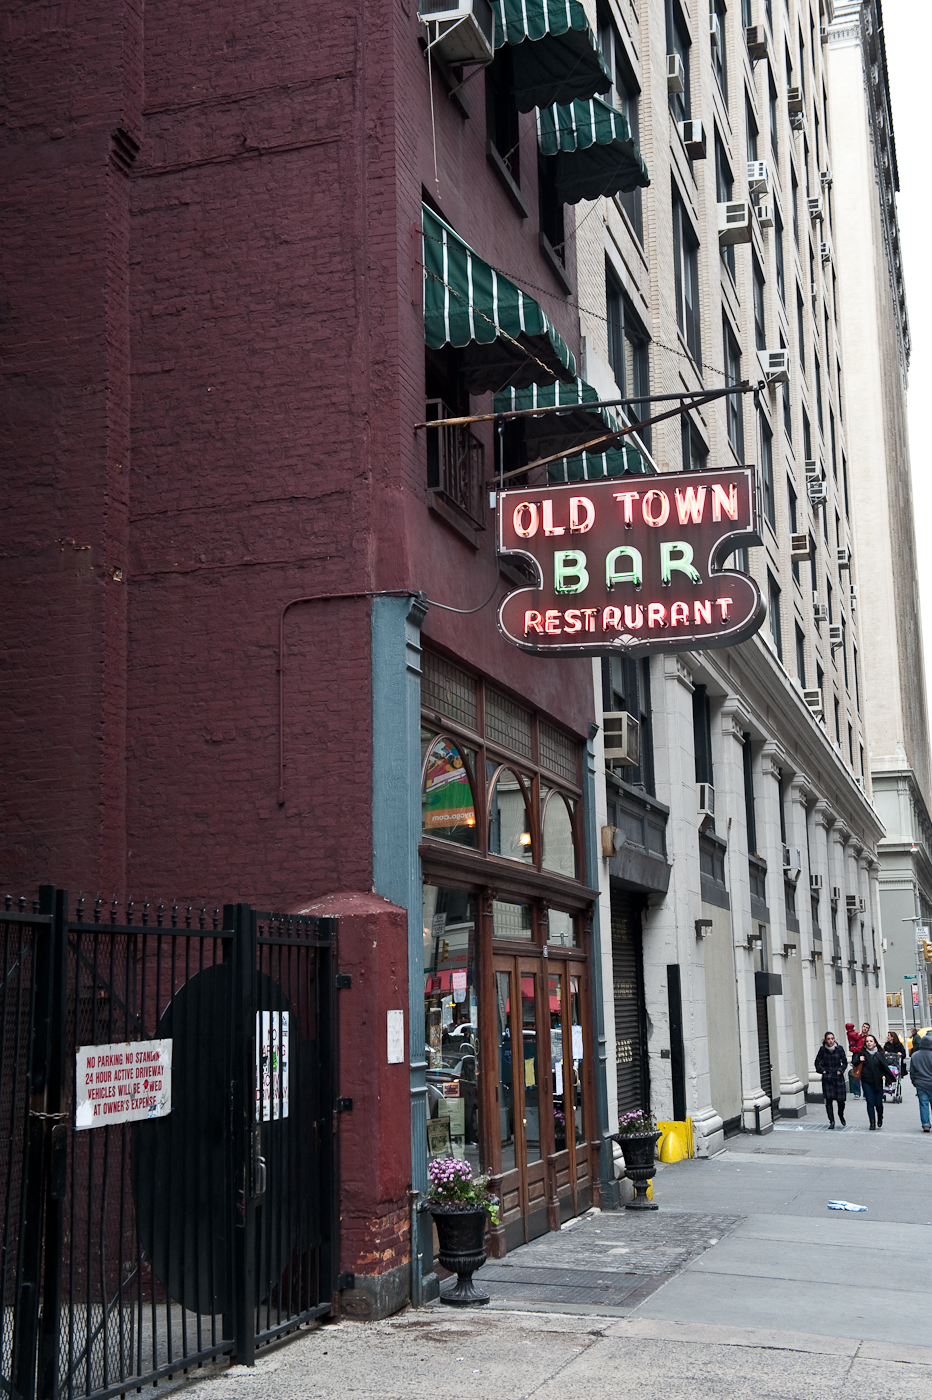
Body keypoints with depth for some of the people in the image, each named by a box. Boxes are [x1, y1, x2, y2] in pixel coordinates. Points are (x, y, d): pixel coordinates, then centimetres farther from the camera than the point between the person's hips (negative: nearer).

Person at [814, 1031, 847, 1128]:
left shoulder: (839, 1048, -3)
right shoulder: (822, 1049, -1)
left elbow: (845, 1062, 6)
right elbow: (817, 1062, 10)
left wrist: (840, 1070, -5)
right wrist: (822, 1070, -1)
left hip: (838, 1077, 0)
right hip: (827, 1078, 0)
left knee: (840, 1100, -1)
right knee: (828, 1099, -7)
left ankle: (841, 1116, 30)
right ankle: (831, 1121, 2)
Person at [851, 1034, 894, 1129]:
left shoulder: (879, 1054, 2)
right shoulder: (862, 1053, 3)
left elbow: (885, 1067, 2)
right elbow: (854, 1063, 10)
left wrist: (889, 1079, -5)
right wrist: (859, 1060, -12)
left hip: (878, 1082, 0)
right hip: (866, 1082, 0)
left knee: (878, 1103, 0)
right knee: (870, 1102, -4)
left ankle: (880, 1118, 30)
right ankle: (872, 1123, 5)